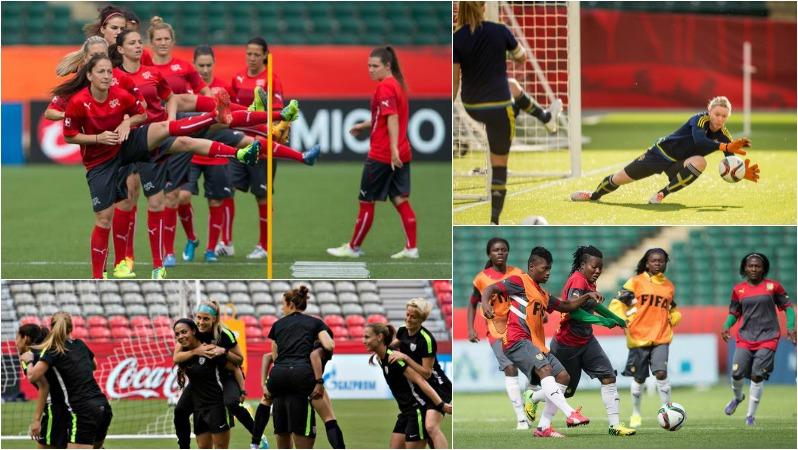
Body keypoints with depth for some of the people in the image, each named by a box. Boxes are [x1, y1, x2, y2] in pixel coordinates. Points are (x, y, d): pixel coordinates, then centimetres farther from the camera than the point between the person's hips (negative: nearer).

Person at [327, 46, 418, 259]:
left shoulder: (384, 87, -15)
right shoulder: (397, 84, 12)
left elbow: (392, 118, -25)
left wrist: (394, 149, -31)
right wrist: (364, 125, 28)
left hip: (382, 155, -9)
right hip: (401, 155, 9)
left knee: (366, 201, 4)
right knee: (401, 199, 7)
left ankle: (354, 247, 14)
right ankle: (411, 247, 2)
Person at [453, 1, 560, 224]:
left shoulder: (456, 39, -11)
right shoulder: (499, 31, -13)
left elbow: (453, 80, -10)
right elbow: (522, 57, 5)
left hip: (472, 107, 5)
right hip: (498, 107, -5)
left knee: (513, 87, 37)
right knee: (499, 164, 10)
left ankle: (547, 117, 60)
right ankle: (495, 221, 13)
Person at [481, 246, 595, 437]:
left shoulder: (543, 295, 25)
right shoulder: (520, 282, 0)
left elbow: (566, 306, 34)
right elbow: (489, 289, -8)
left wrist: (587, 296, 19)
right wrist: (485, 303, -30)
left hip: (536, 344, 10)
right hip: (517, 341, -10)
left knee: (563, 376, 3)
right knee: (545, 369, -28)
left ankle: (544, 426, 4)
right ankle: (570, 414, -41)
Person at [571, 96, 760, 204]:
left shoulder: (723, 135, -9)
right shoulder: (700, 119, -24)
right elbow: (699, 139, -45)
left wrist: (743, 173, -31)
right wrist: (725, 147, -56)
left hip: (677, 165, 3)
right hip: (661, 152, -3)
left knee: (700, 162, -32)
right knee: (619, 179, 6)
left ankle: (663, 194, -21)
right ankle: (594, 195, 39)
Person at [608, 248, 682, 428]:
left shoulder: (669, 286, 12)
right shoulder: (636, 282, -1)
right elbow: (617, 304, -3)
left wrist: (674, 318, 7)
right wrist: (623, 320, -19)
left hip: (661, 338, 1)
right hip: (638, 337, -1)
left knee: (661, 373, -17)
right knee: (639, 378, 7)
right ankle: (635, 414, 26)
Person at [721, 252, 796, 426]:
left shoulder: (773, 286, -2)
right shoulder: (738, 289, 5)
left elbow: (787, 306, 4)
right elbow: (734, 313, 13)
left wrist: (791, 327, -9)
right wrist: (727, 326, -6)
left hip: (767, 338, -2)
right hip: (745, 338, 2)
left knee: (757, 375, -9)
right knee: (737, 373, -6)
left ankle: (751, 415, 6)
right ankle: (737, 397, 29)